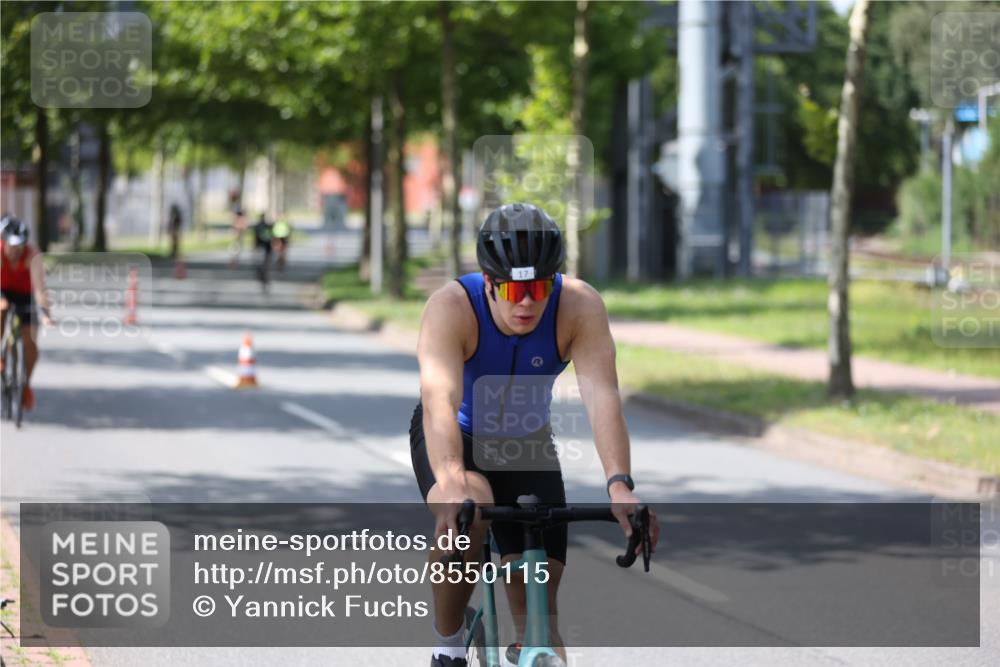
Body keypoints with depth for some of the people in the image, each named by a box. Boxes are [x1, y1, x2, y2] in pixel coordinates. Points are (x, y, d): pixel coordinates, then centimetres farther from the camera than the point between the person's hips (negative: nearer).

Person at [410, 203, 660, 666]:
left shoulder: (580, 306, -27)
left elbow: (602, 397, -38)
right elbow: (440, 399, -46)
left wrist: (619, 485, -53)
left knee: (539, 610, -8)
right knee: (466, 515, -35)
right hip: (454, 439, -2)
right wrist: (451, 483, -63)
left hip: (527, 445, 2)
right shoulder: (451, 307, -32)